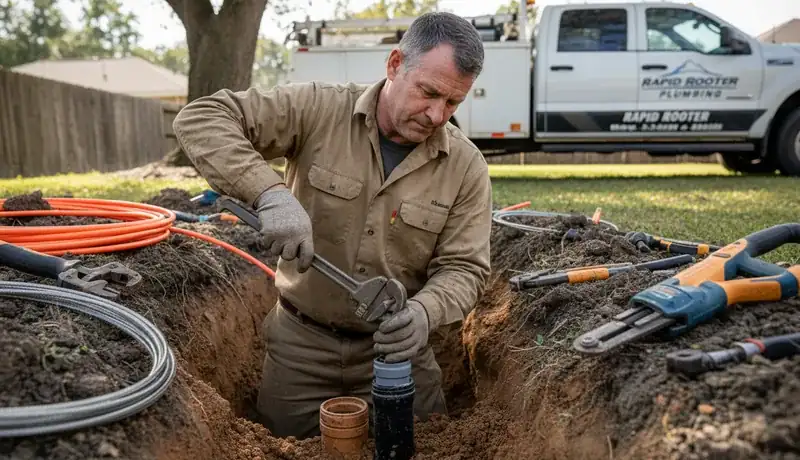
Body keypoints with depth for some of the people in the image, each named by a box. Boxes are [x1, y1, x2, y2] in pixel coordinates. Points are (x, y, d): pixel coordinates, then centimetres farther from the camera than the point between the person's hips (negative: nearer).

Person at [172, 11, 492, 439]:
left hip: (395, 345, 1)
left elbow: (462, 268, -8)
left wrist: (424, 312, -31)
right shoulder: (318, 109, -14)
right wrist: (269, 192, -35)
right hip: (301, 339, 0)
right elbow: (201, 119, -18)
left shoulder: (466, 167, -9)